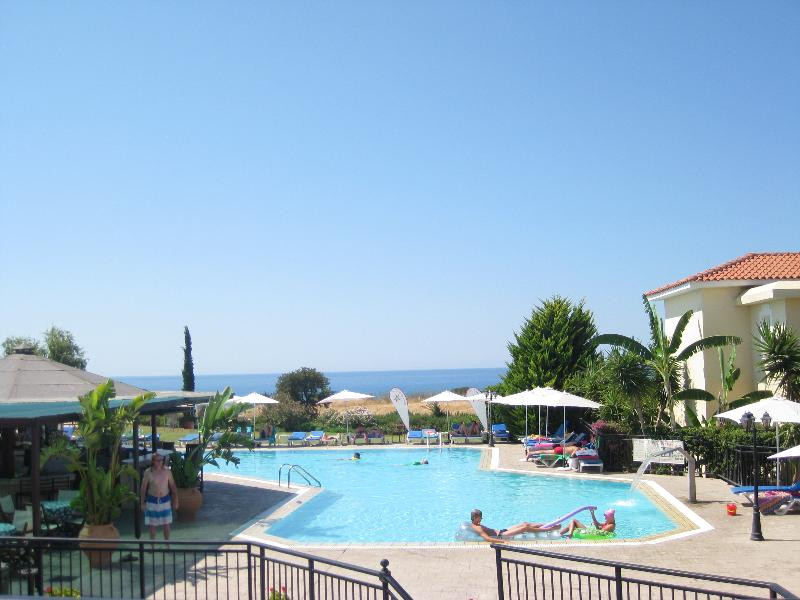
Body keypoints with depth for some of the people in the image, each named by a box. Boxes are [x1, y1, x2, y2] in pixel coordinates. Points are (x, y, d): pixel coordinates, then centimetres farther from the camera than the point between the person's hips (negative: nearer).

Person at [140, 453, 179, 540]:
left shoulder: (167, 471, -9)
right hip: (152, 501, -1)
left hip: (165, 500, 1)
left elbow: (173, 486, -1)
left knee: (166, 524, 10)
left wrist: (175, 501, 1)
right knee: (152, 524, 8)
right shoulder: (148, 473, -13)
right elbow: (143, 488, -4)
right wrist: (142, 503, -2)